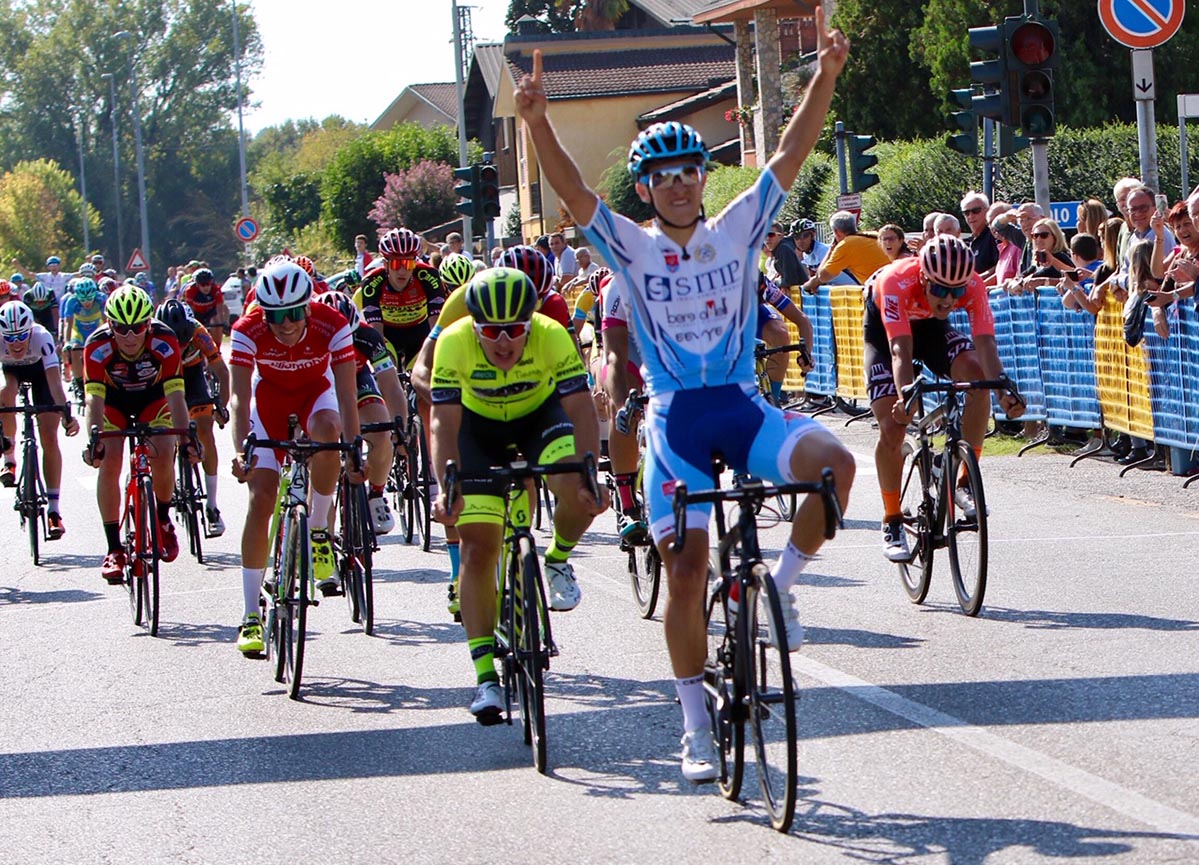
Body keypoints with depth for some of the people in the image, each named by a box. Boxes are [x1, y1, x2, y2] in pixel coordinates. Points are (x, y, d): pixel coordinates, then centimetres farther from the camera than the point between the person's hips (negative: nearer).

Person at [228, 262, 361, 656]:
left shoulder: (332, 325, -30)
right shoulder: (248, 331, -30)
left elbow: (346, 394, -32)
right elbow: (240, 397, -35)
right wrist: (241, 449, -51)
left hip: (316, 390, 0)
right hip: (270, 395, 0)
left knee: (326, 431, -37)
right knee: (260, 497, -12)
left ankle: (318, 531, -13)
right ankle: (251, 615, -6)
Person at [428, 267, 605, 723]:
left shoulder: (552, 338, -31)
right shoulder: (454, 343, -31)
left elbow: (582, 412, -33)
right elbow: (444, 423, -31)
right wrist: (445, 488, -45)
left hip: (541, 415, 0)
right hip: (480, 426, 0)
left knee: (580, 494, -29)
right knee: (478, 549, -10)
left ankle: (558, 561, 5)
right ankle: (487, 676, -6)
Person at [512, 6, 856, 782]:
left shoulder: (738, 230, 6)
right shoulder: (632, 247, 2)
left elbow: (791, 156, -1)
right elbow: (572, 191, -13)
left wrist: (827, 74, -13)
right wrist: (537, 121, -29)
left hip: (742, 406, 1)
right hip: (675, 417, -1)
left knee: (833, 463, -28)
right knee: (686, 569, -5)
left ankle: (783, 582, -4)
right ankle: (698, 727, 8)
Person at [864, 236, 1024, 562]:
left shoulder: (972, 284, -31)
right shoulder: (897, 282, -40)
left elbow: (985, 342, -39)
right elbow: (900, 351, -48)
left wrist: (1003, 390, -56)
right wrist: (906, 398, -64)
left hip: (932, 326, 3)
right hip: (884, 330, -3)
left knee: (978, 374, -27)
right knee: (892, 426, -16)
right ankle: (892, 521, 3)